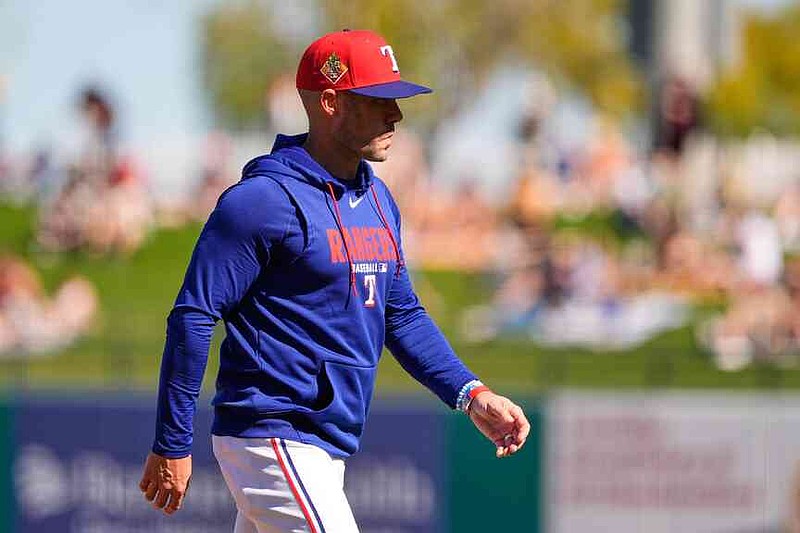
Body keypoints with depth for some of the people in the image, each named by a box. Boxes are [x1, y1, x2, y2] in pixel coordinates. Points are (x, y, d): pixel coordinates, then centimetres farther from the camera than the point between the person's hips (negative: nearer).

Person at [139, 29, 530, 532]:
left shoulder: (377, 200, 14)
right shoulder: (265, 200, -14)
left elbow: (403, 315, 22)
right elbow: (192, 319, -14)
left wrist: (471, 394, 8)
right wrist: (172, 446, -14)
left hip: (330, 446, 9)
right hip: (272, 437, -9)